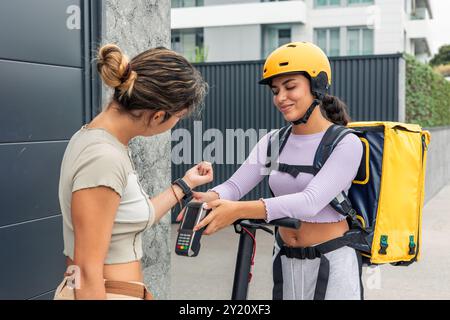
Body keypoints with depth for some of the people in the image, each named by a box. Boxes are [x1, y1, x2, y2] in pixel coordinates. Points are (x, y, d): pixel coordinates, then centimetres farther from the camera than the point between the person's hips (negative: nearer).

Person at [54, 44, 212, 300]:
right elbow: (87, 270, -24)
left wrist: (185, 185, 19)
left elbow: (133, 220, 10)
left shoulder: (101, 139, 2)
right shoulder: (104, 158, -24)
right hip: (108, 293, -8)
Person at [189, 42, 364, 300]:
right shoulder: (273, 141, 3)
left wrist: (241, 210, -38)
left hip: (332, 260, -4)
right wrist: (210, 198, -31)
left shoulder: (346, 144, -14)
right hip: (285, 261, 5)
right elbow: (235, 185, -7)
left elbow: (311, 201, -27)